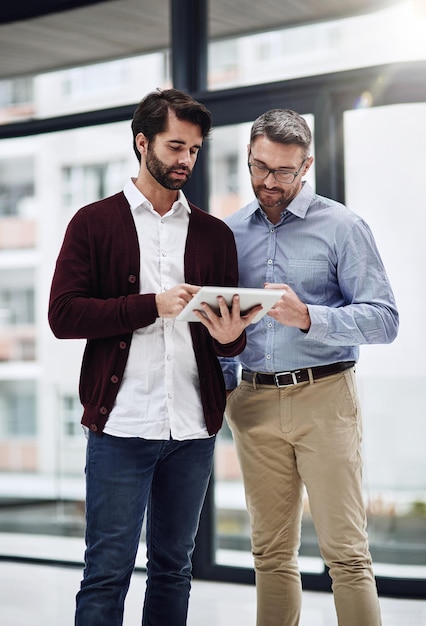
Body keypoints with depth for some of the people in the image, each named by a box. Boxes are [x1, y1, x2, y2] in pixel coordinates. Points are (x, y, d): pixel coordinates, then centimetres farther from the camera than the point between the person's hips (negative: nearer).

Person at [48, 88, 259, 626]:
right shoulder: (95, 222, 4)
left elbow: (230, 334, 13)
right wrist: (153, 305, -15)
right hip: (121, 423, -3)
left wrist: (229, 335, -12)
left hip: (193, 426, 4)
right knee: (107, 571, -1)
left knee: (173, 566, 12)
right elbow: (63, 315, -6)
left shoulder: (215, 234, 13)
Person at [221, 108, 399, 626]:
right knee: (271, 553, 9)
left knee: (346, 553, -5)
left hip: (323, 396, -4)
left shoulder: (342, 227, -1)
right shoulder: (231, 231, 12)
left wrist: (308, 318, -22)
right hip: (254, 401, 4)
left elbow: (383, 319, -8)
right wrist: (220, 386, 7)